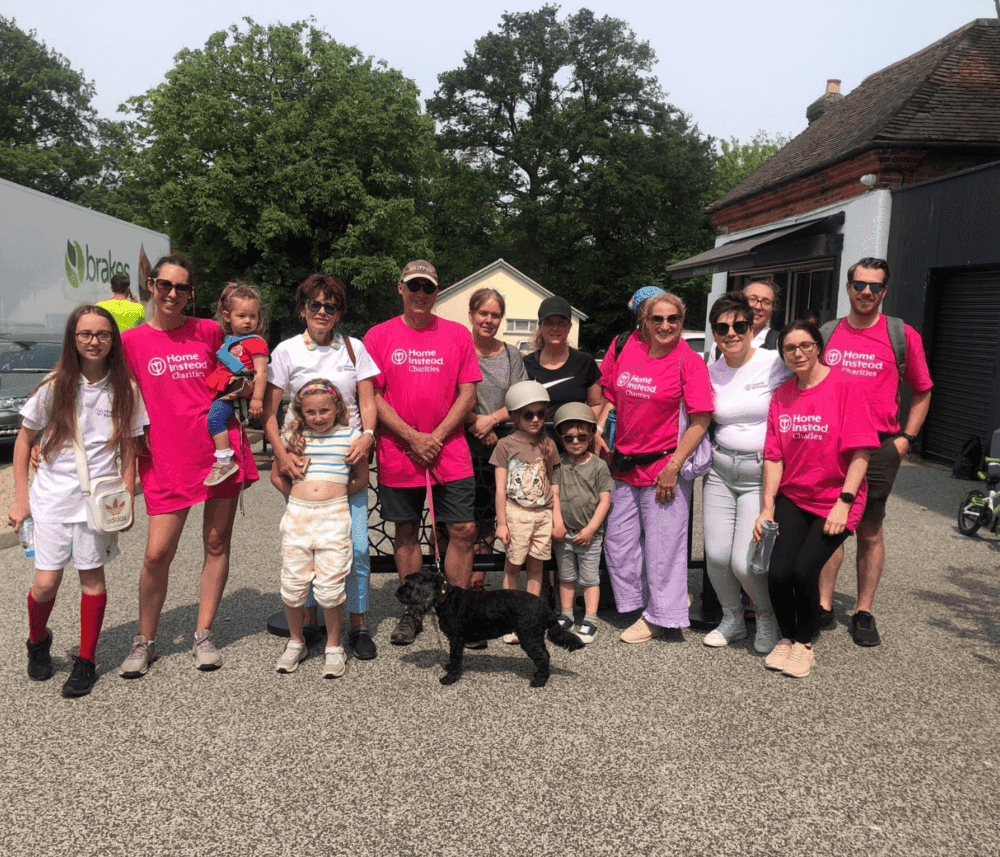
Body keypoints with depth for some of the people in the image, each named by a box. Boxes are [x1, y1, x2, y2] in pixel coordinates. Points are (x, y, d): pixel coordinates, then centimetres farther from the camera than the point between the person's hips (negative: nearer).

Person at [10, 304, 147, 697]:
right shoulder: (55, 387, -3)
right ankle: (37, 641, 31)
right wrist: (21, 499, 2)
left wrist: (127, 501, -2)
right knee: (46, 583, -1)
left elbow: (128, 450, 4)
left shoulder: (124, 389, -1)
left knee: (92, 577, 4)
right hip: (51, 497, 0)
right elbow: (24, 441, 5)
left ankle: (86, 660, 20)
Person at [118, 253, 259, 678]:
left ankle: (203, 635, 20)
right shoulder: (132, 340, 4)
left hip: (221, 446, 1)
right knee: (156, 554, -4)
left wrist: (237, 388, 5)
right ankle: (145, 641, 18)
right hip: (166, 458, -1)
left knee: (217, 543, 6)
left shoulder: (210, 331, 7)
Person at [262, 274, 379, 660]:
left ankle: (358, 624, 12)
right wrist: (282, 453, -13)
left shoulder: (353, 348, 7)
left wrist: (367, 435, -14)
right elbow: (268, 411, 1)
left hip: (348, 457, 1)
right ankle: (308, 621, 21)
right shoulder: (287, 350, 4)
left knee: (356, 547, -2)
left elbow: (367, 401, 5)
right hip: (302, 459, 0)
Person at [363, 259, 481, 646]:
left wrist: (436, 437, -9)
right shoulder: (379, 335, 3)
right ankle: (413, 612, 24)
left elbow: (468, 394, 1)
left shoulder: (457, 334, 5)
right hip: (398, 454, 0)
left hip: (450, 452, 1)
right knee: (406, 532, 9)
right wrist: (412, 438, -11)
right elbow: (372, 396, -2)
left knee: (463, 531, -1)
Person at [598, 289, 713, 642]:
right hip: (623, 464, 5)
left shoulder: (689, 361, -10)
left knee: (662, 545, 3)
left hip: (664, 466, -5)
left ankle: (658, 616, 21)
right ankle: (635, 603, 32)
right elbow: (610, 395, 16)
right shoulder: (624, 348, 2)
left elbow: (701, 421, -13)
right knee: (618, 541, 13)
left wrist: (673, 467, -16)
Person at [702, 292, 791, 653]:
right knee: (716, 555, 0)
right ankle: (732, 619, 28)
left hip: (762, 474, -4)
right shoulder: (709, 373, 6)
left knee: (744, 561, -10)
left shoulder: (775, 364, -7)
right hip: (721, 471, 4)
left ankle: (768, 618, 22)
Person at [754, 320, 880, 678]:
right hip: (792, 497, 3)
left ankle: (805, 643, 10)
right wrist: (767, 507, -3)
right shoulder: (781, 395, 6)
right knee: (778, 572, -14)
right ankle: (787, 637, 16)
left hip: (834, 501, -3)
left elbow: (860, 451, -11)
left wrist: (844, 502, -18)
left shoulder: (843, 386, -8)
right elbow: (774, 457, 4)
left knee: (804, 570, -18)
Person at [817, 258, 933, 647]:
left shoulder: (903, 335, 1)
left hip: (879, 447, -1)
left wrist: (905, 438, 1)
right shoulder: (827, 334, 7)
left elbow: (922, 392, 9)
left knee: (870, 532, 6)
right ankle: (824, 607, 15)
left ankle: (863, 612, 17)